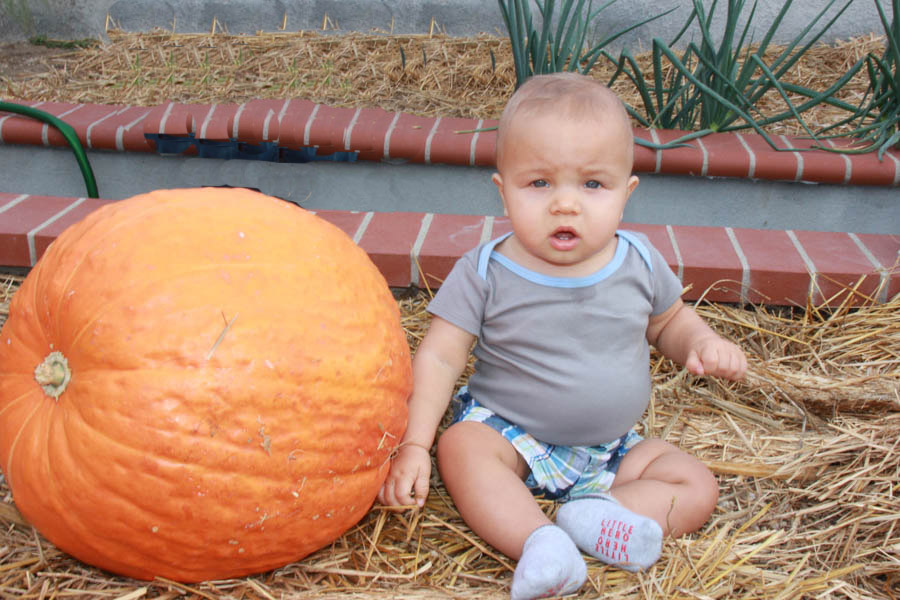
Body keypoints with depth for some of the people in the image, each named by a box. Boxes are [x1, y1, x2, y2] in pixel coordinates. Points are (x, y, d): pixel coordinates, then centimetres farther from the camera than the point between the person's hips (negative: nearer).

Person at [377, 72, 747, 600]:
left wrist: (702, 343, -9)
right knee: (460, 445, -32)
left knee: (698, 487, -12)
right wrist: (414, 444, -25)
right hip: (508, 433, -3)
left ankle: (596, 515, -27)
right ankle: (539, 542, -42)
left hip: (613, 447, 3)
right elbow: (439, 359, -15)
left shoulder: (639, 263, -6)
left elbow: (669, 320, 14)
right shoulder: (485, 274, -15)